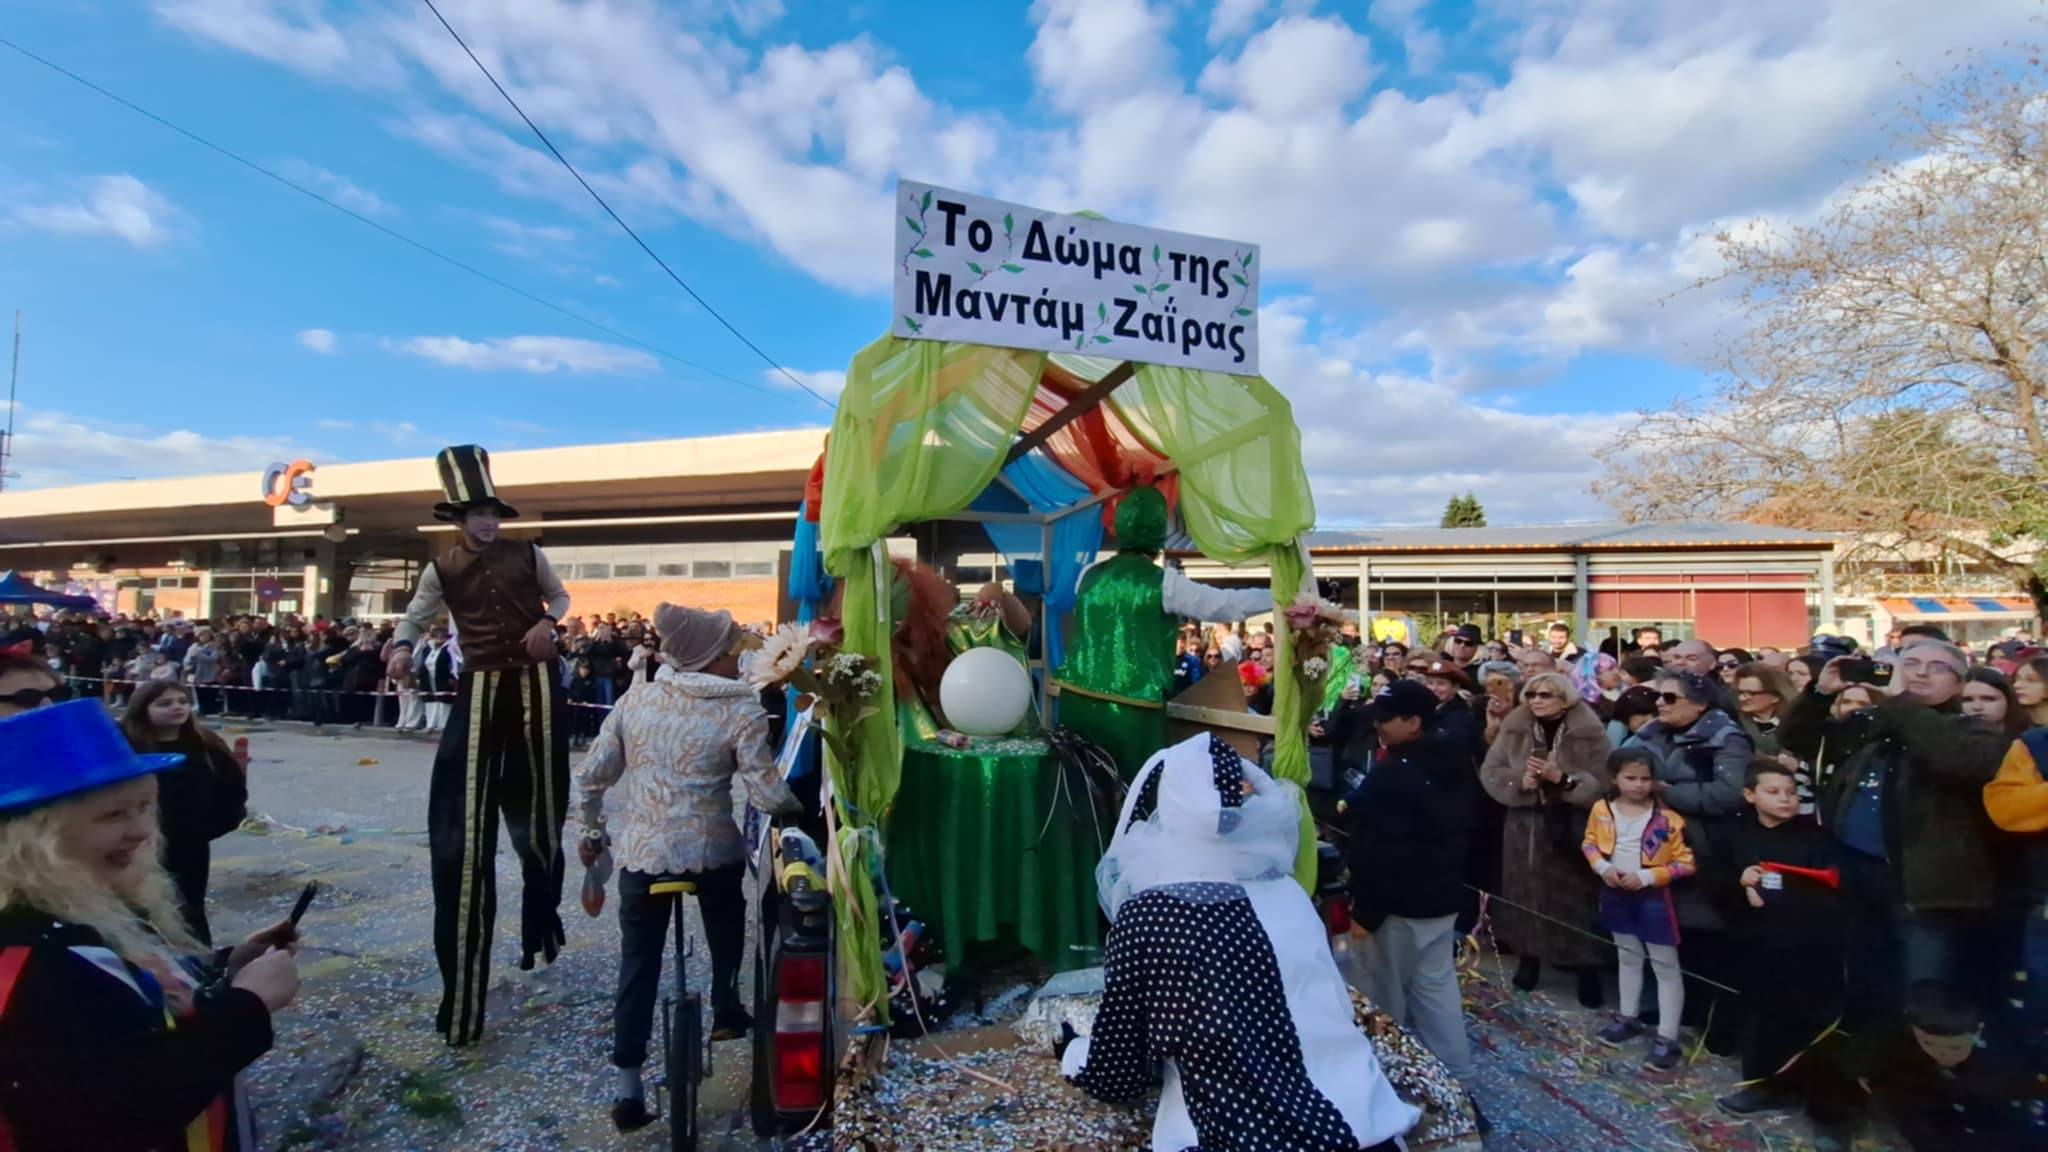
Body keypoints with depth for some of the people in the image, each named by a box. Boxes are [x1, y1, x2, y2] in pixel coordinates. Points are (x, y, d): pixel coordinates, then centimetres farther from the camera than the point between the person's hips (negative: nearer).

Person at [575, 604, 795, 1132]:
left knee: (638, 965, 12)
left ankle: (628, 1083, 14)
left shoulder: (635, 699, 1)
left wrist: (592, 831, 19)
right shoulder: (742, 710, -11)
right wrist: (797, 806, 6)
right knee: (725, 926, 29)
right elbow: (766, 794, -14)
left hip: (640, 852, 2)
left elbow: (591, 775, 5)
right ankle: (727, 1013, 41)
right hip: (712, 849, -2)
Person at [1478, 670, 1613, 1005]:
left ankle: (1588, 971, 20)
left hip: (1572, 827, -2)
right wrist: (1519, 782, -17)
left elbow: (1604, 782, -14)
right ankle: (1530, 959, 27)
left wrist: (1562, 779, -23)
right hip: (1525, 826, 3)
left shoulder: (1589, 733, -8)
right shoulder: (1514, 729, 1)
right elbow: (1490, 772, 0)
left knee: (1576, 897, 3)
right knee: (1527, 893, 10)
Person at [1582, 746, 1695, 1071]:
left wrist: (1646, 877, -20)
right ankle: (1628, 1018, 36)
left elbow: (1685, 863, -12)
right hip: (1615, 893, 4)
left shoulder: (1667, 819, -17)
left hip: (1652, 896, -4)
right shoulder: (1601, 809, -6)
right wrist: (1602, 867, -11)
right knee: (1628, 955, 21)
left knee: (1666, 966, 4)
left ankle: (1667, 1038, 13)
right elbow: (1589, 843, 7)